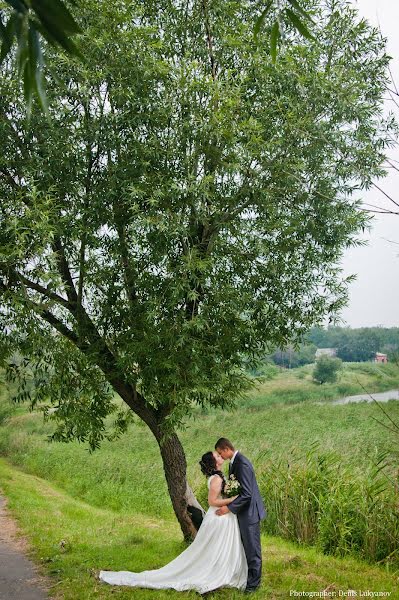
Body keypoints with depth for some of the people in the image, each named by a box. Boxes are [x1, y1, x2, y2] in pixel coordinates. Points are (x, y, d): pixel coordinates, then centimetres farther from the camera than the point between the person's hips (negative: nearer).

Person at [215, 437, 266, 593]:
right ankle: (248, 575, 31)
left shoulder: (242, 464, -25)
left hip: (249, 512, -9)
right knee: (246, 547, 19)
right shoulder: (234, 462, 6)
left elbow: (246, 493, -26)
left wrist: (229, 508, -21)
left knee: (252, 549, 4)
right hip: (243, 511, 9)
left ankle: (253, 583, 17)